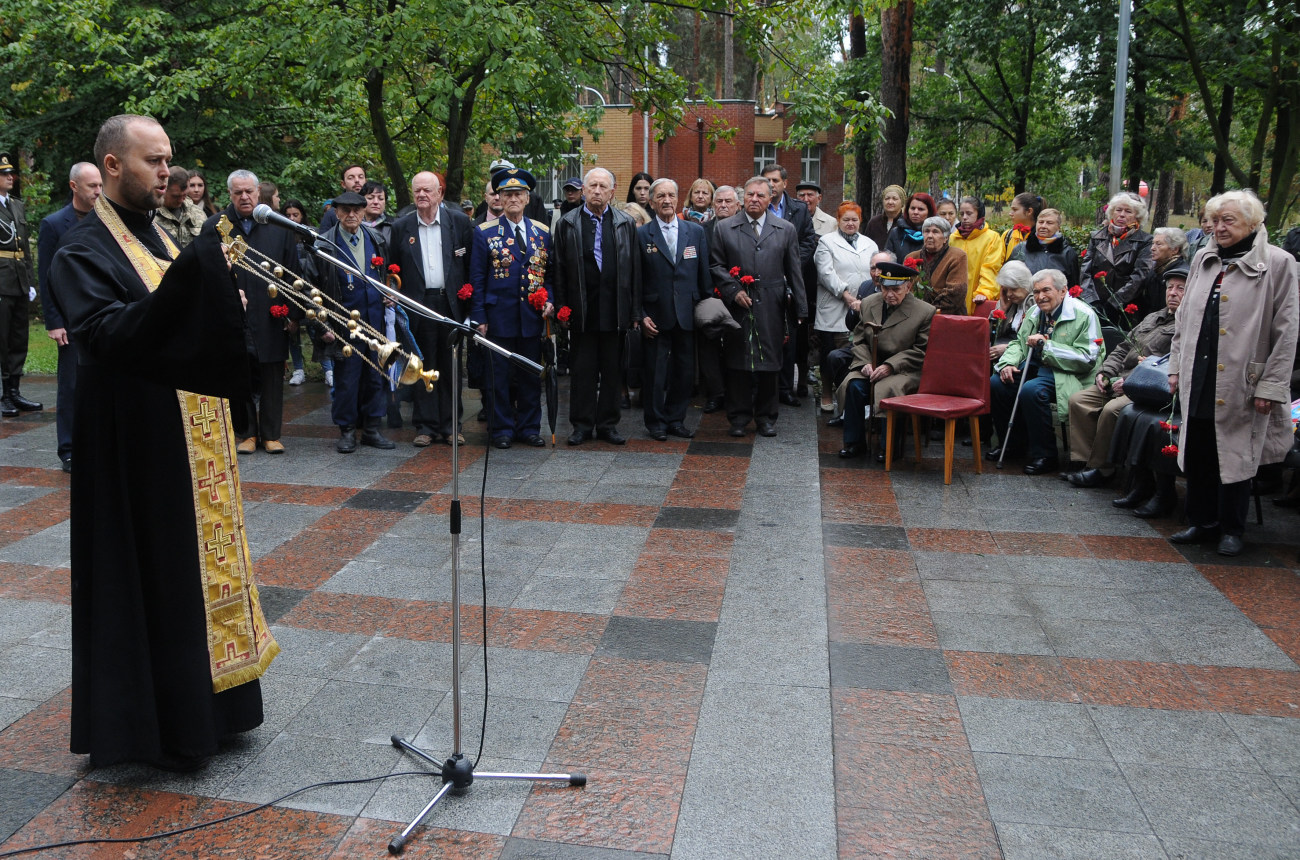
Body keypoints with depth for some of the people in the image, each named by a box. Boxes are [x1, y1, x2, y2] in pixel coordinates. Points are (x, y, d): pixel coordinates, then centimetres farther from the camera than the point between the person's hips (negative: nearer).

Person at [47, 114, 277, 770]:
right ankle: (159, 723, 13)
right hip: (139, 449, -8)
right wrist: (189, 278, -34)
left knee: (199, 565, 15)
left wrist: (221, 287, -3)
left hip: (193, 440, 8)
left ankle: (205, 702, 30)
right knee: (153, 580, -1)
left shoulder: (159, 238, 14)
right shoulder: (84, 250, -11)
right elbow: (109, 336, -27)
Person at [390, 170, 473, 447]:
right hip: (419, 306, 0)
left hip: (452, 303, 0)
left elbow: (473, 263, 4)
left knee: (451, 367, 6)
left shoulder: (459, 221, 3)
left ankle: (451, 425, 15)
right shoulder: (401, 226, 6)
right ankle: (426, 426, 13)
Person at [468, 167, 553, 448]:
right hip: (499, 316, -3)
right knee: (499, 376, 2)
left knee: (531, 375, 8)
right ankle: (502, 429, 13)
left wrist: (549, 299, -2)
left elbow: (550, 272, 16)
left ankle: (529, 428, 19)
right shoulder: (484, 232, 1)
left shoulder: (542, 232, 9)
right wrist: (479, 317, -5)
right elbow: (477, 279, 0)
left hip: (532, 316, 3)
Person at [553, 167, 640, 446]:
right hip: (581, 310, -1)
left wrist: (634, 308, 2)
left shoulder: (626, 224, 8)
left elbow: (634, 268, 7)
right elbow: (559, 268, 4)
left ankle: (608, 424, 16)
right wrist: (561, 307, -2)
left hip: (615, 310, 1)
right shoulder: (567, 224, 5)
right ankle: (582, 425, 13)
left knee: (613, 370, 6)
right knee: (582, 370, 4)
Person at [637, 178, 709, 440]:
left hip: (687, 315, 3)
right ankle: (656, 422, 17)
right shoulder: (642, 235, 0)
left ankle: (676, 419, 22)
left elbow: (704, 274, 9)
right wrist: (640, 315, -7)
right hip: (655, 316, -2)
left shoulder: (696, 231, 8)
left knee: (685, 370, 8)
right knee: (654, 372, 3)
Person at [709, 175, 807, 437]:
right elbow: (716, 265, 5)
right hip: (738, 307, -1)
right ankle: (739, 418, 14)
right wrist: (734, 290, -9)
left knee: (769, 364, 6)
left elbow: (794, 271, 8)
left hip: (771, 308, 1)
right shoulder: (724, 228, 5)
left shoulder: (786, 229, 8)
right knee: (737, 364, 3)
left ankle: (766, 417, 19)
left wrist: (801, 309, 5)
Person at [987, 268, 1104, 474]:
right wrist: (1008, 363, -6)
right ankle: (1010, 442, 7)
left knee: (1031, 390, -34)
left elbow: (1087, 359, -18)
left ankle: (1045, 456, -18)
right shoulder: (1035, 312, 12)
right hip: (1034, 367, 7)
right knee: (996, 383, -14)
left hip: (1065, 374, -7)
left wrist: (1046, 346, -22)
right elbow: (1018, 342, 18)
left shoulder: (1084, 316, -11)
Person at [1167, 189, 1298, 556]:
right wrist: (1176, 367, 12)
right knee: (1197, 456, 9)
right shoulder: (1203, 260, 11)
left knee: (1236, 457, 5)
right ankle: (1202, 522, 24)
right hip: (1198, 381, 5)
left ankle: (1231, 529, 19)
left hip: (1241, 382, -4)